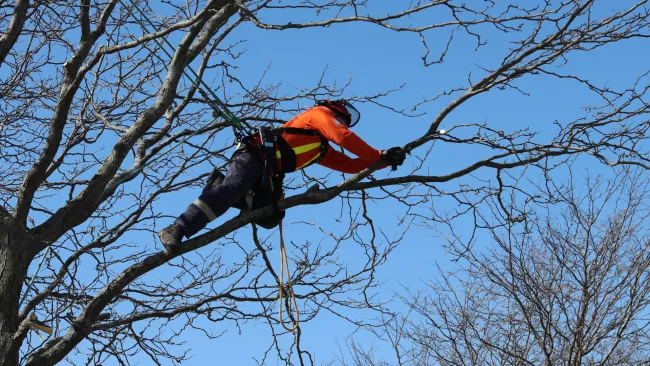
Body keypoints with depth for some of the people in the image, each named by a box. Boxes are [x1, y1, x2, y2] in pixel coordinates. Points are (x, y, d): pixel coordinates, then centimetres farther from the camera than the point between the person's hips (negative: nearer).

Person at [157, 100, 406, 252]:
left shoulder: (322, 150, 33)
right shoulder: (320, 113, 11)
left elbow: (350, 165, 32)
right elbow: (344, 138, -5)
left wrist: (386, 159, 24)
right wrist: (379, 156, 1)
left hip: (265, 172, 10)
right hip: (256, 154, -10)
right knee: (229, 191, -28)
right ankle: (176, 229, -38)